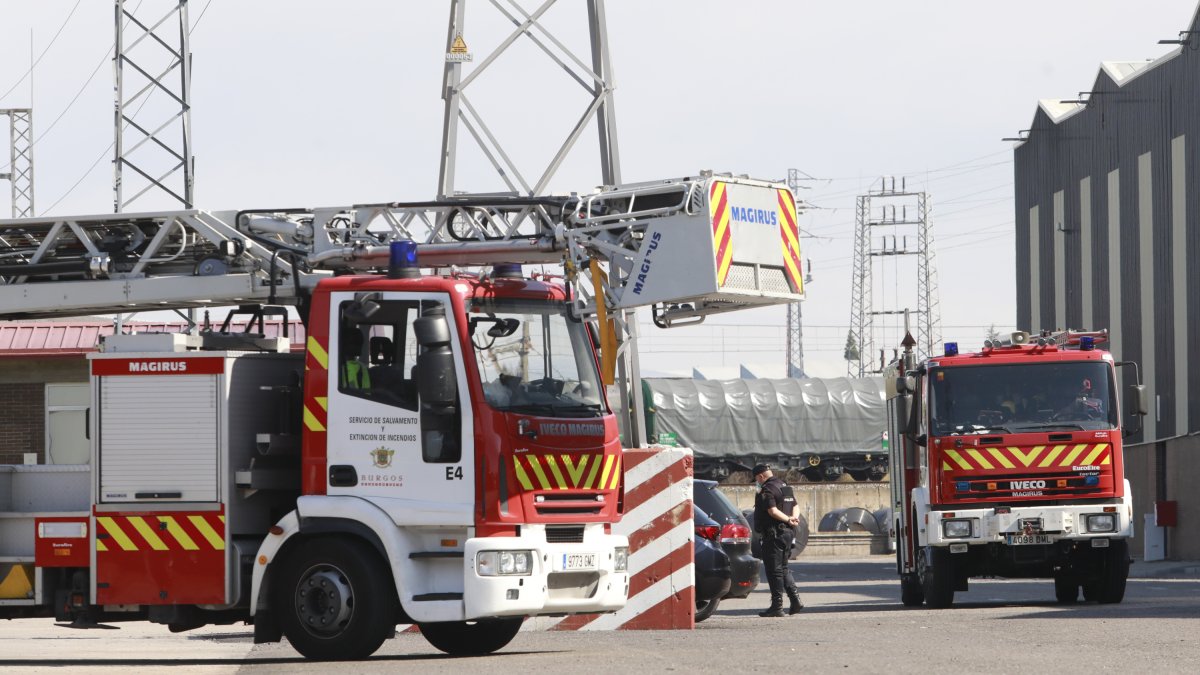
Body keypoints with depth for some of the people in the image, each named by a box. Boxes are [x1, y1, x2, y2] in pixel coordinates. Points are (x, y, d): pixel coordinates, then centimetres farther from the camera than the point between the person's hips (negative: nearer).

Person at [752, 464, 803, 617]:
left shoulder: (767, 490, -12)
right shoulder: (784, 487, 17)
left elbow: (773, 511, -23)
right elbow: (796, 506, 18)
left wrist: (788, 519, -15)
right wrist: (794, 517, 0)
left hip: (773, 534, -9)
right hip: (787, 533, 9)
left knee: (774, 570, -5)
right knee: (783, 568, 17)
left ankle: (777, 606, -4)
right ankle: (796, 600, 9)